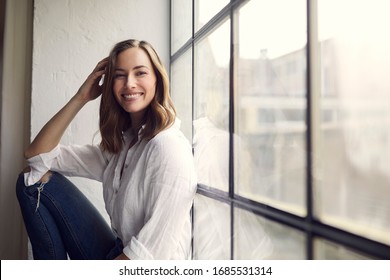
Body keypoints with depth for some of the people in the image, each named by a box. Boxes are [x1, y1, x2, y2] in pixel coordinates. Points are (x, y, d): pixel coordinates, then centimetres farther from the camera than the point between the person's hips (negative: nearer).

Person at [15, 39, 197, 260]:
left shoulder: (169, 146, -20)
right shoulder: (117, 146, 4)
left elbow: (155, 249, -23)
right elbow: (38, 155, 7)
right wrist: (80, 98, 0)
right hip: (119, 254, 7)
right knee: (35, 179, 4)